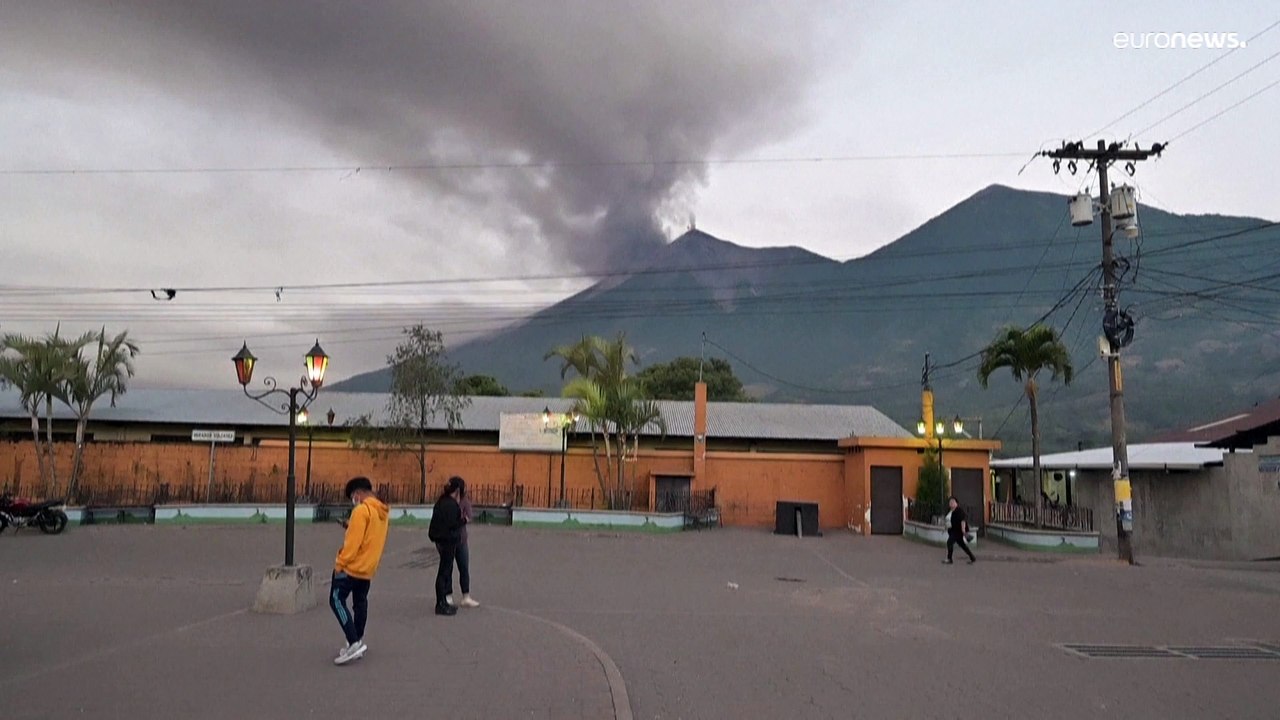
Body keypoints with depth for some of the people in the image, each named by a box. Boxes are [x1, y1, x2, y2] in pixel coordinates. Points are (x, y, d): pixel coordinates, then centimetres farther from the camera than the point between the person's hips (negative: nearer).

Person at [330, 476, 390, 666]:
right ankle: (357, 644, 20)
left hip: (351, 566, -9)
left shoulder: (362, 510, -18)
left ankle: (354, 643, -13)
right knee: (360, 603, 15)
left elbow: (353, 541, -21)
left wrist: (339, 563, -14)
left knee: (337, 600, -5)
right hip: (368, 568, 9)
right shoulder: (382, 511, 10)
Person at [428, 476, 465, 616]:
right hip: (448, 540, -10)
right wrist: (463, 519, -9)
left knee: (446, 570, 17)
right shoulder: (451, 504, -19)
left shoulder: (442, 501, 10)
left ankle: (443, 603, 26)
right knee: (444, 572, -2)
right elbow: (452, 525, -23)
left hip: (441, 540, 10)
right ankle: (441, 605, 5)